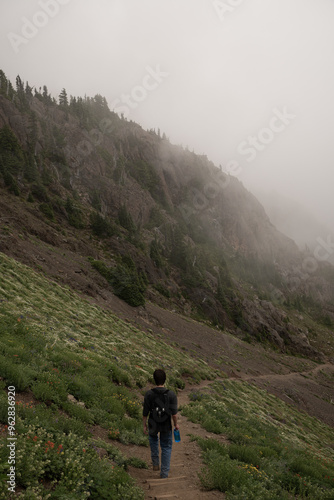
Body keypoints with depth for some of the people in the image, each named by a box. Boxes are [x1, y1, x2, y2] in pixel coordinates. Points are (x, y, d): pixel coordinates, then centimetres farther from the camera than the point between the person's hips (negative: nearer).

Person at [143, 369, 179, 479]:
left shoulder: (149, 394, -17)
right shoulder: (171, 395, -19)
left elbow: (145, 412, -9)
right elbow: (174, 412, -17)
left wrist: (144, 425, 6)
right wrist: (176, 424, 2)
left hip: (153, 424, 1)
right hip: (166, 425, -1)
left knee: (153, 437, 34)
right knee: (166, 448, 20)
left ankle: (155, 463, 32)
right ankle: (164, 473, 22)